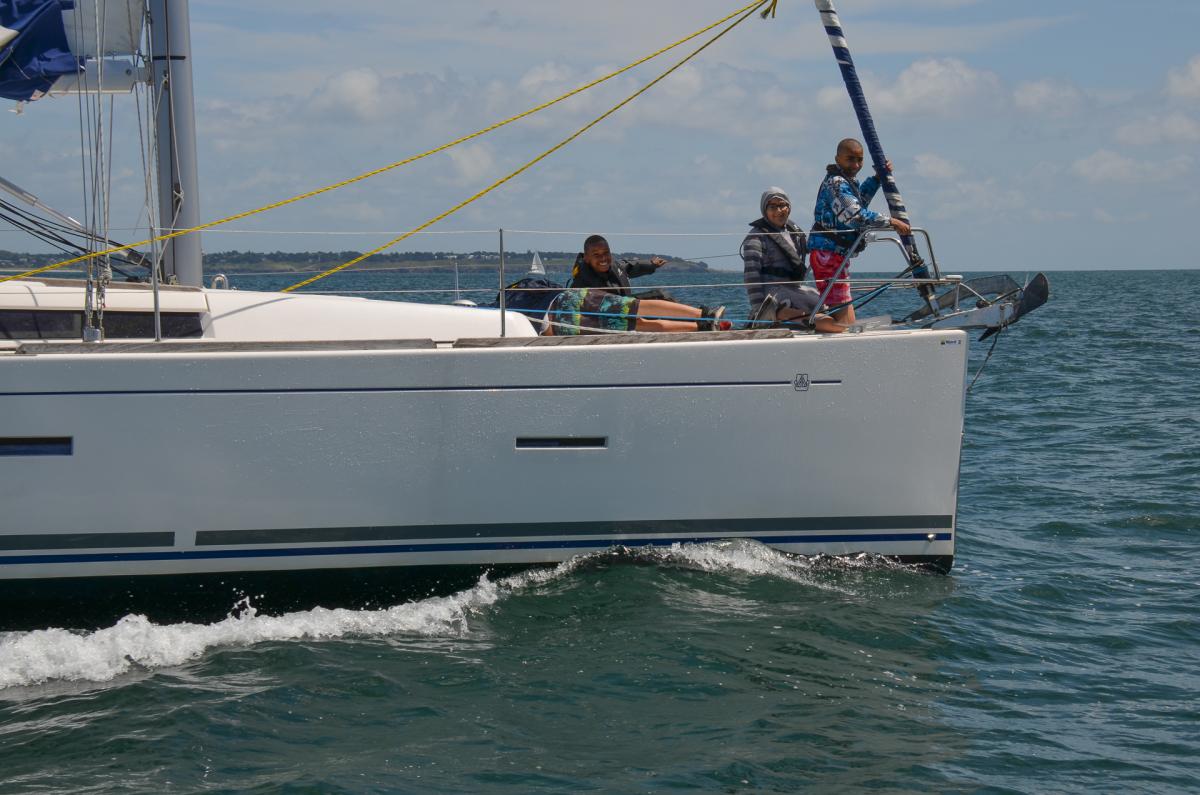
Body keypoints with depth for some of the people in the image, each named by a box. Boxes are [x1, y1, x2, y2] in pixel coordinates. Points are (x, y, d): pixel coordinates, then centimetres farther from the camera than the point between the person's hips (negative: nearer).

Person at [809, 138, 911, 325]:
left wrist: (877, 178, 27)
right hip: (829, 252, -11)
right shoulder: (836, 183, -15)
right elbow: (855, 215, -26)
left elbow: (858, 200, 39)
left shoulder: (847, 181, 17)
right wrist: (891, 222, -24)